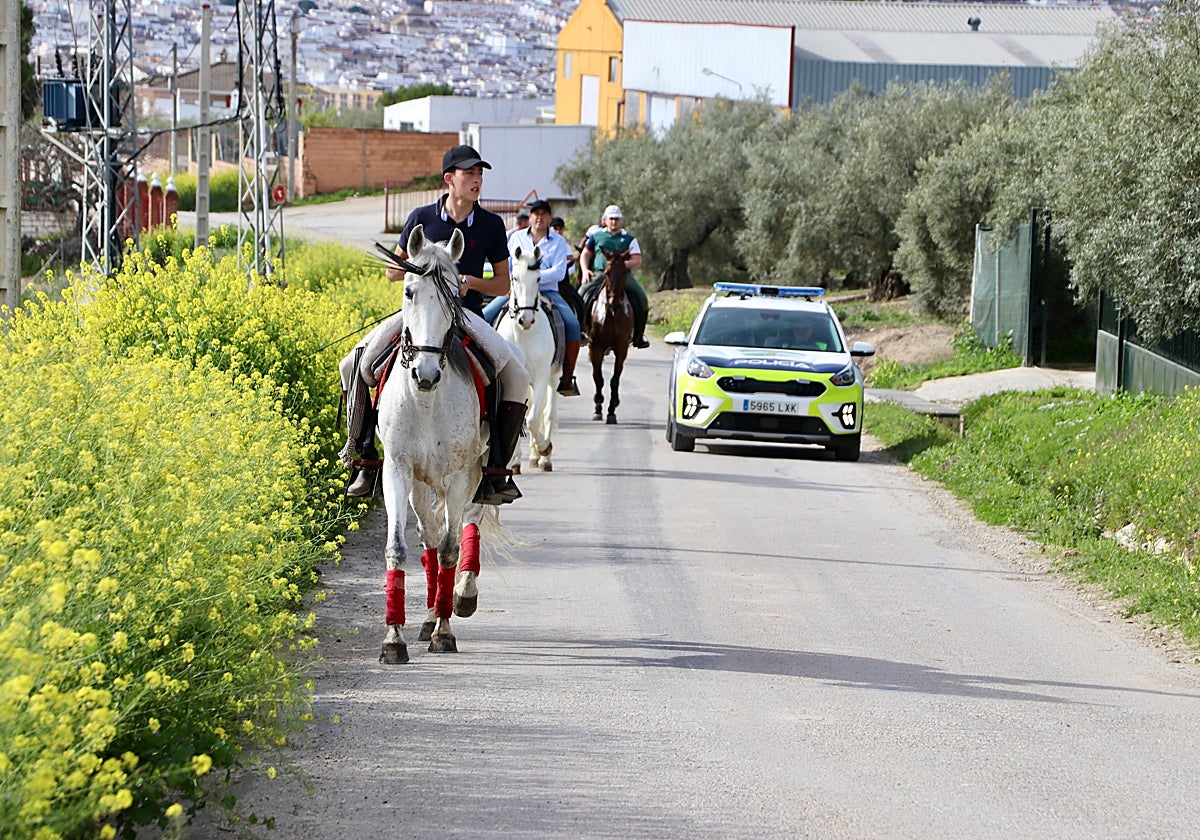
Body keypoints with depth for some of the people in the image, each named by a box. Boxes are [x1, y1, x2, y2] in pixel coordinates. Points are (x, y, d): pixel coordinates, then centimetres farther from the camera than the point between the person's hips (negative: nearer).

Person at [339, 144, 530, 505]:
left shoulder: (491, 225, 3)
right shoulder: (422, 218, 2)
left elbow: (503, 283, 8)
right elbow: (392, 272, 10)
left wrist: (471, 280, -12)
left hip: (467, 314, 0)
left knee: (517, 373, -24)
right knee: (354, 364, -17)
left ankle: (496, 466, -13)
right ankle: (366, 457, -5)